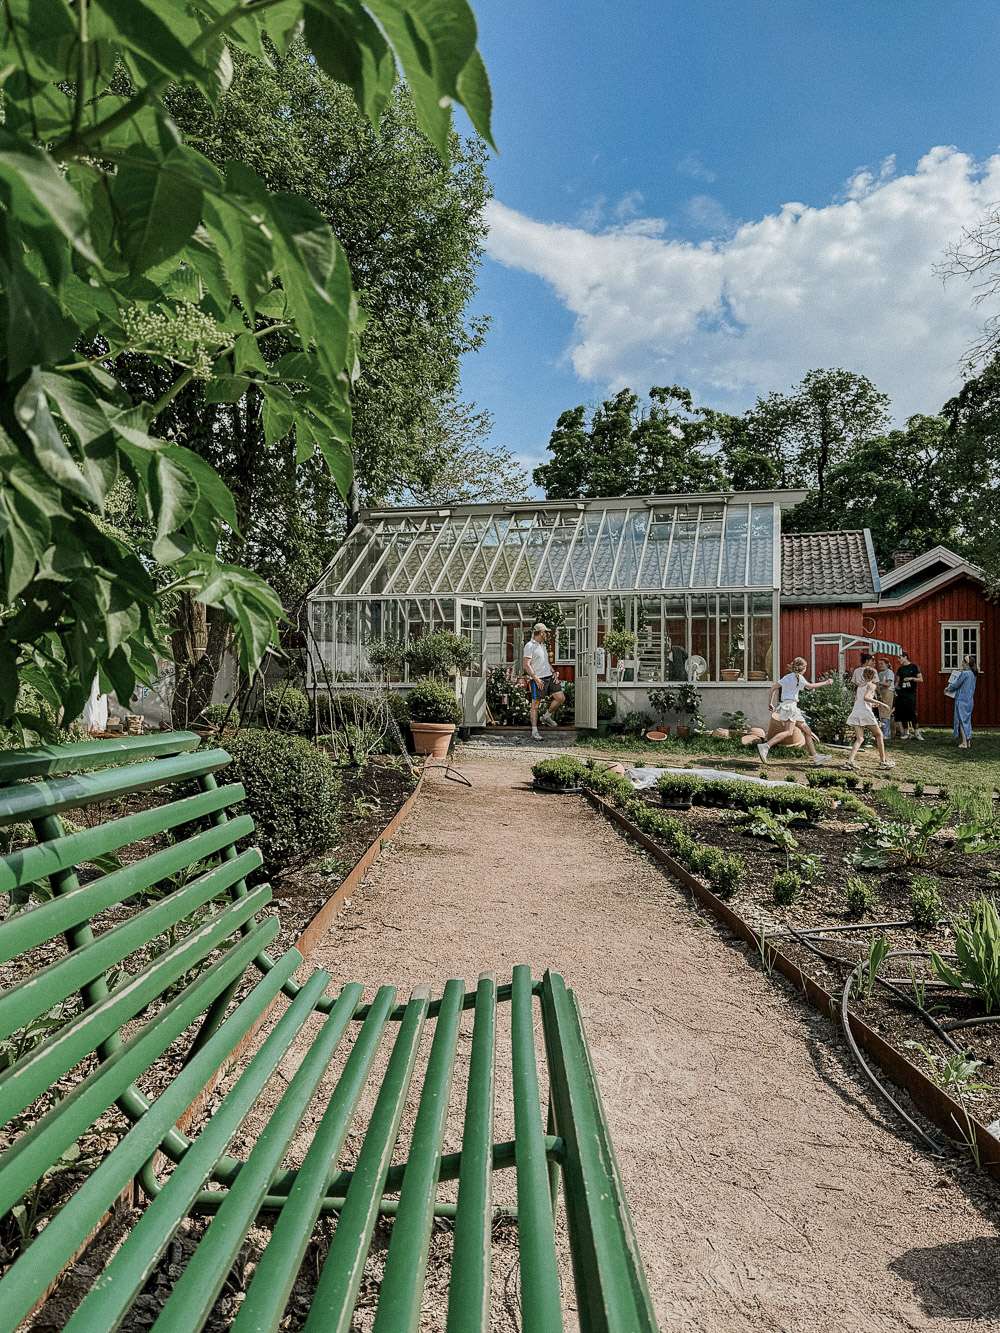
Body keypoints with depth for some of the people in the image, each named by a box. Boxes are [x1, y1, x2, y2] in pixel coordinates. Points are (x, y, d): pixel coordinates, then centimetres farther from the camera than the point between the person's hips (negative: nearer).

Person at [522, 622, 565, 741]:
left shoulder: (543, 645, 18)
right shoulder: (529, 646, -9)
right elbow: (526, 665, -16)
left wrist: (554, 674, 12)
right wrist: (536, 678, -23)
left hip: (549, 677, 8)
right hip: (537, 679, -8)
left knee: (560, 697, 2)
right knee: (535, 704, -4)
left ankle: (547, 717, 21)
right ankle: (534, 731, 1)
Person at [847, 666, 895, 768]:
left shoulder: (859, 685, 18)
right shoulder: (872, 685, -2)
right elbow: (865, 697, -18)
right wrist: (879, 703, -15)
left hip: (855, 712, 6)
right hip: (866, 712, -6)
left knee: (859, 738, 5)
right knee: (879, 735, 12)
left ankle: (850, 760, -14)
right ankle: (883, 761, 14)